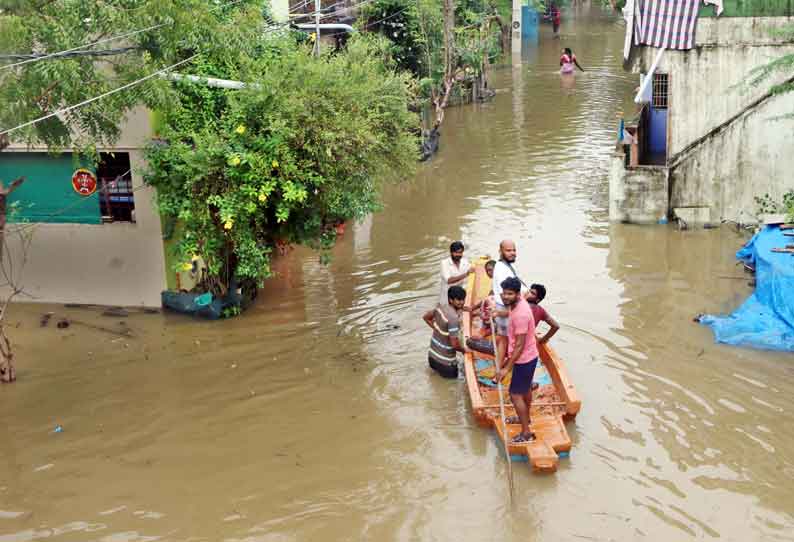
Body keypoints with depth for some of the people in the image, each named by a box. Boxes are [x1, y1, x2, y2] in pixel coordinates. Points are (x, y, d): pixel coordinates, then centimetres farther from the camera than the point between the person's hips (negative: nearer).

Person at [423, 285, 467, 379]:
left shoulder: (441, 306, -5)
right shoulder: (453, 318, -28)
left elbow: (426, 317, 12)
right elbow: (455, 344, -27)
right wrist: (464, 350, -8)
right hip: (445, 360, -7)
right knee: (453, 376, 16)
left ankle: (434, 365, 21)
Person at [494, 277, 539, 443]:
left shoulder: (520, 314, -32)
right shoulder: (519, 302, -4)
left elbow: (520, 345, -29)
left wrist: (506, 368, -26)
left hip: (524, 359, -10)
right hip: (529, 356, 10)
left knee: (516, 394, 0)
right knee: (525, 389, 28)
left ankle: (526, 433, 8)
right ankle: (525, 417, 49)